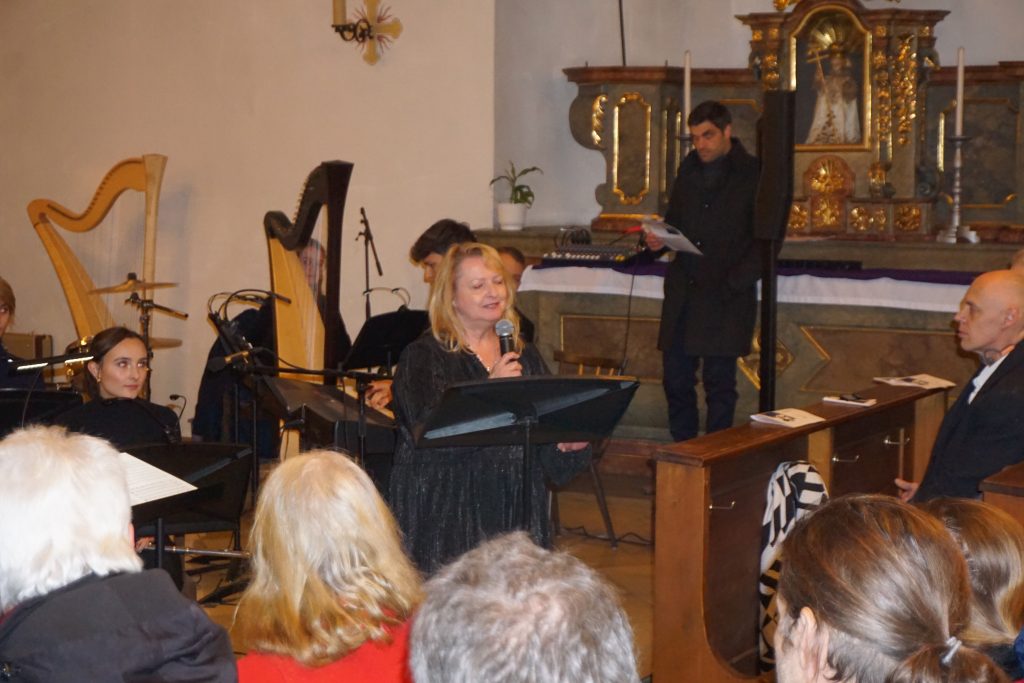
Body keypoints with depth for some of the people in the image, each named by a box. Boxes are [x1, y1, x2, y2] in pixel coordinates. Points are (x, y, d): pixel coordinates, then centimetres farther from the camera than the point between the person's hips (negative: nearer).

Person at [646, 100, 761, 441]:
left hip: (726, 298, -6)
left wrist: (731, 285, -15)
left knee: (719, 382, -2)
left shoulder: (753, 174, -4)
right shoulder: (689, 168, 14)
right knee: (676, 378, 6)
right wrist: (658, 239, 1)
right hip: (682, 292, 6)